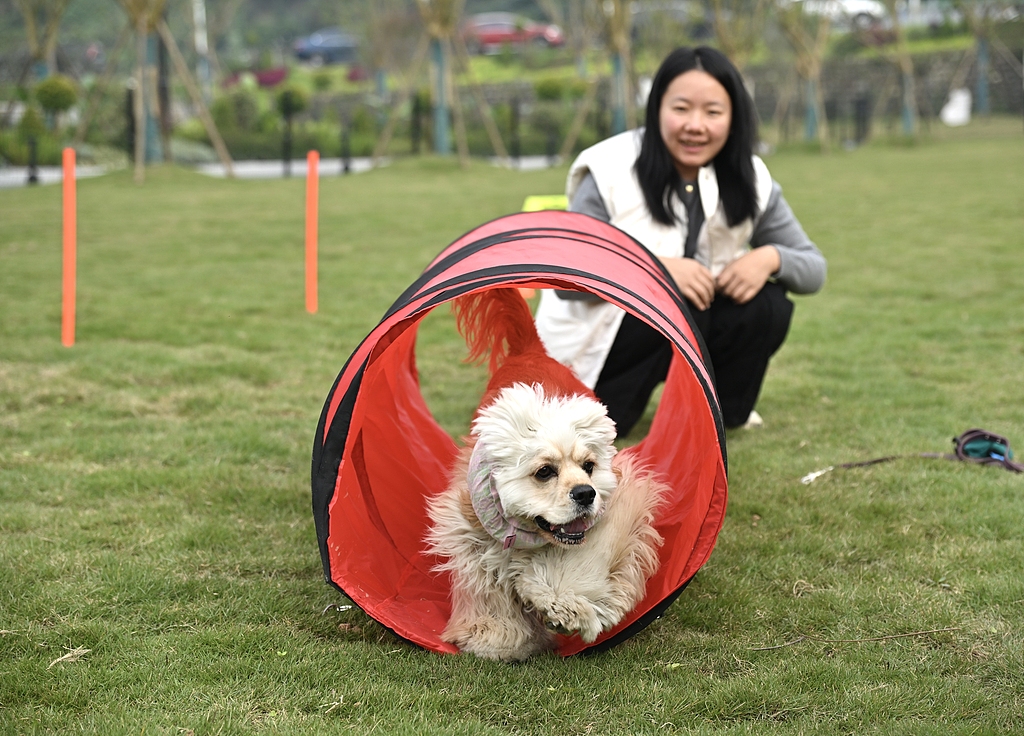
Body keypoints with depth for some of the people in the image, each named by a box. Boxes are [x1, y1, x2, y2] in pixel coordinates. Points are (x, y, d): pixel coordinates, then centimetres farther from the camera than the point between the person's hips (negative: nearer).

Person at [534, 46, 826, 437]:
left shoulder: (750, 181, -9)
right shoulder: (611, 174, -21)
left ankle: (723, 407, 3)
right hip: (597, 338, -4)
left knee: (766, 303, -21)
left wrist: (770, 258, -28)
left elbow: (814, 268, -5)